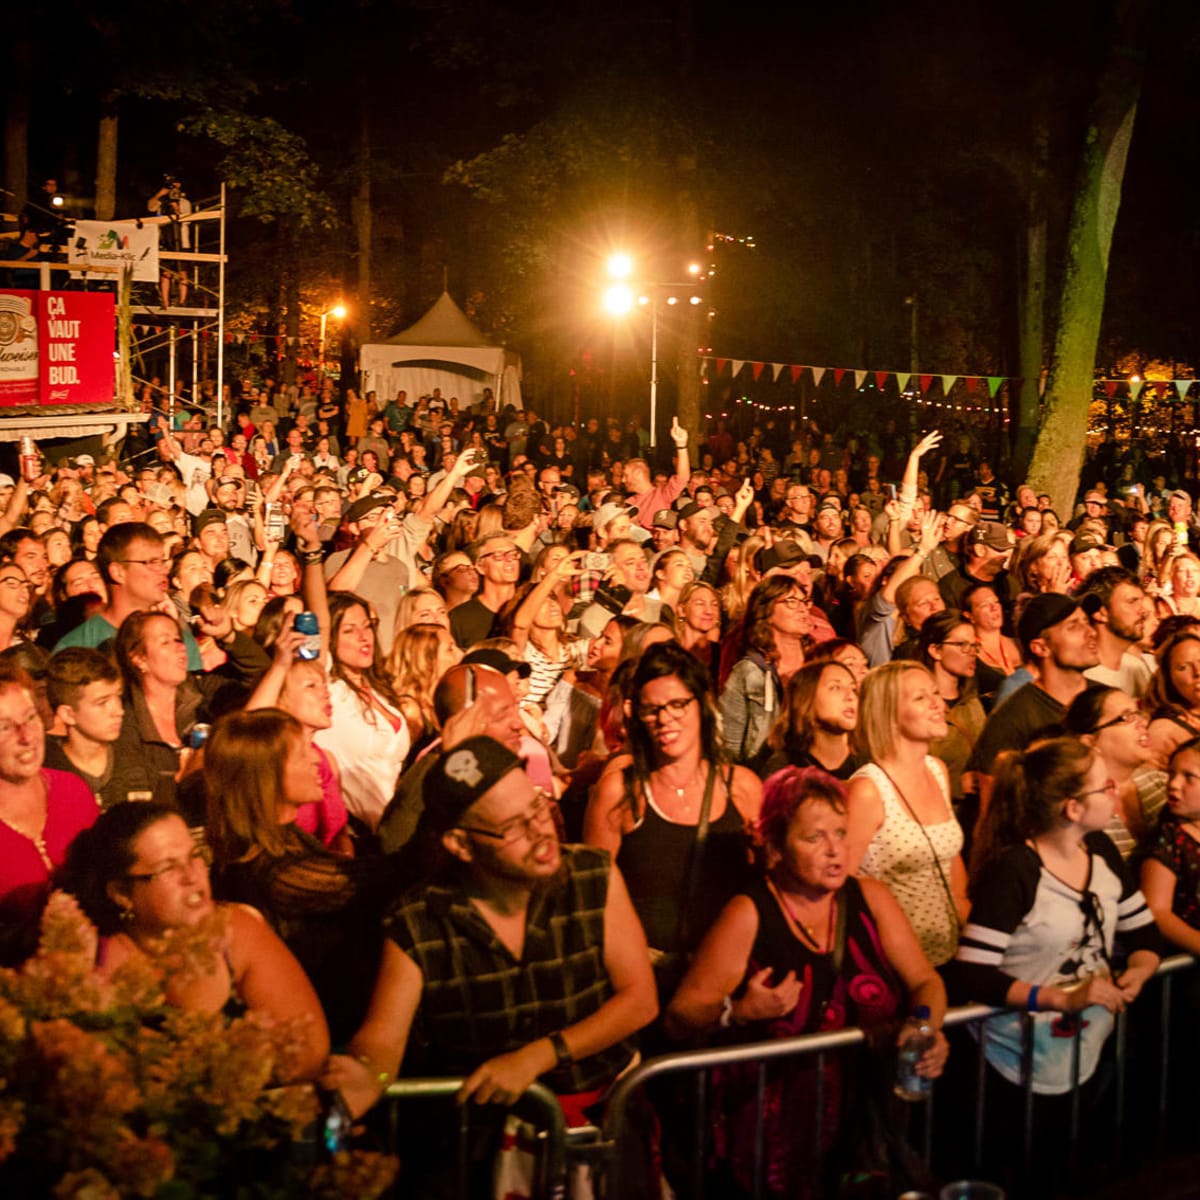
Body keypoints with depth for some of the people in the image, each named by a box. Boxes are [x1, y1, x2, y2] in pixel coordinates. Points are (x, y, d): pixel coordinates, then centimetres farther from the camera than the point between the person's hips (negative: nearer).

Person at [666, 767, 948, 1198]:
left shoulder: (870, 899, 7)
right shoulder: (749, 915, -4)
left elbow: (925, 981, 7)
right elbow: (680, 1016, -3)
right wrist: (739, 1012, -21)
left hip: (874, 1108, 3)